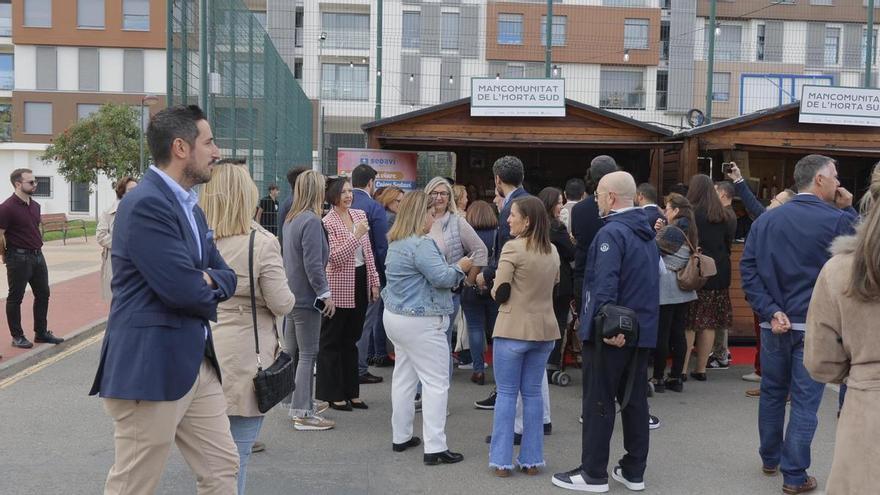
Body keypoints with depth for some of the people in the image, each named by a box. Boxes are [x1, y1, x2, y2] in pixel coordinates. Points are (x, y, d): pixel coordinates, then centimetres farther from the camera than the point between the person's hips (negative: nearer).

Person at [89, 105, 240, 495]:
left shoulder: (190, 206, 14)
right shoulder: (145, 204, -18)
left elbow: (226, 275, 14)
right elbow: (183, 289, -24)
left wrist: (208, 281, -9)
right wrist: (210, 292, -2)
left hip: (197, 363, 9)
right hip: (150, 368, -9)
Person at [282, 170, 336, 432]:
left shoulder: (291, 219, 10)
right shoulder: (311, 221, -17)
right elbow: (313, 263, -21)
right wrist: (325, 293, -13)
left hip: (291, 293, 9)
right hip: (306, 296, -9)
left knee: (292, 352, 15)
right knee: (308, 354, -3)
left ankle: (299, 403, 27)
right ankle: (303, 414, 1)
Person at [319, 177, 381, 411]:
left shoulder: (360, 214, 9)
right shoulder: (327, 222, -11)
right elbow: (334, 258, -19)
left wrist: (374, 282, 10)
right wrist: (356, 236, -24)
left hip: (360, 283, 7)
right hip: (339, 288, -7)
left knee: (351, 339, 15)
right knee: (332, 341, 5)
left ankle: (351, 392, 24)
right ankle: (333, 394, 13)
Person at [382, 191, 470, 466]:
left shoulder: (397, 243, 13)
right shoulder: (421, 244, -19)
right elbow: (441, 277, -22)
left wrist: (455, 271, 19)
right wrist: (460, 267, -3)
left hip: (395, 316, 10)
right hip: (420, 322, -10)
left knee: (403, 377, 15)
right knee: (436, 383, -5)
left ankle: (401, 437, 23)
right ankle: (435, 448, -5)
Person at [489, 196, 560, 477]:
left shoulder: (513, 248, -14)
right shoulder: (552, 251, 8)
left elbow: (499, 293, -12)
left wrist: (496, 290, 8)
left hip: (513, 330, -6)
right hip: (545, 329, 6)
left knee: (506, 393, 5)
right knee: (533, 393, 13)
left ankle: (502, 460, 9)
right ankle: (531, 459, 17)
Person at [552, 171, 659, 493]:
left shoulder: (612, 232, -17)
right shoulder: (647, 233, 12)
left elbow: (605, 285, -27)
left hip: (611, 333, -8)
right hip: (642, 331, 8)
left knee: (599, 402, 1)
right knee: (635, 400, 13)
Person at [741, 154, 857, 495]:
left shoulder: (766, 220, 3)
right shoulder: (838, 221, -11)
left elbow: (748, 269, -3)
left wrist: (770, 311, -6)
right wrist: (848, 211, 7)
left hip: (775, 324, 5)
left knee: (772, 393, 17)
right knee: (805, 402, 3)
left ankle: (770, 459, 31)